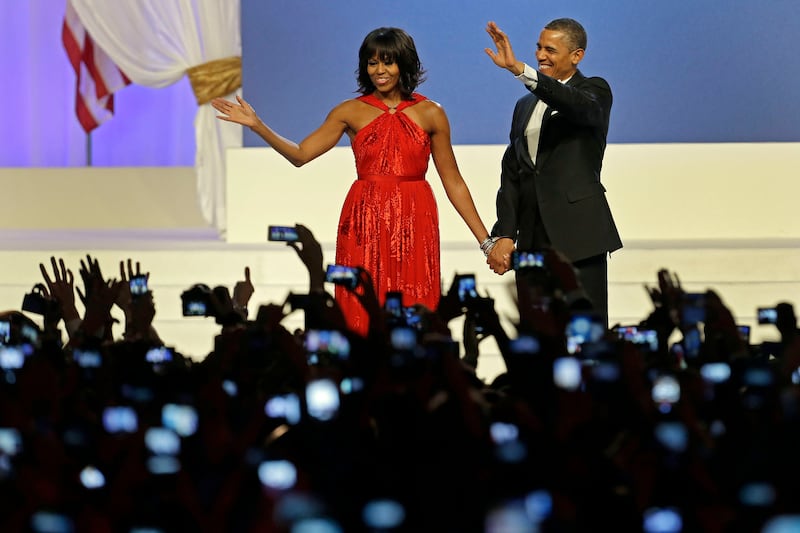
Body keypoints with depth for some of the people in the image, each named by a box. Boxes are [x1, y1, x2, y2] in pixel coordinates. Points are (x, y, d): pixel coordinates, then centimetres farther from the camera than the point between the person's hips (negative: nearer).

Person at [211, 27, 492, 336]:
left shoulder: (430, 113, 5)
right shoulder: (351, 112, 7)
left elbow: (453, 182, 7)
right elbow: (299, 155, 3)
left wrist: (485, 240, 4)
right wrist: (257, 125, -10)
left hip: (414, 226, 0)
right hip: (365, 224, 0)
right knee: (363, 321, 0)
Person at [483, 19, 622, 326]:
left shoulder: (594, 91, 1)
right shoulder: (525, 106, 19)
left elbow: (580, 105, -25)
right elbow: (511, 175, 15)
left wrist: (519, 69, -35)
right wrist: (504, 234, 2)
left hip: (578, 234, -6)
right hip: (533, 242, 6)